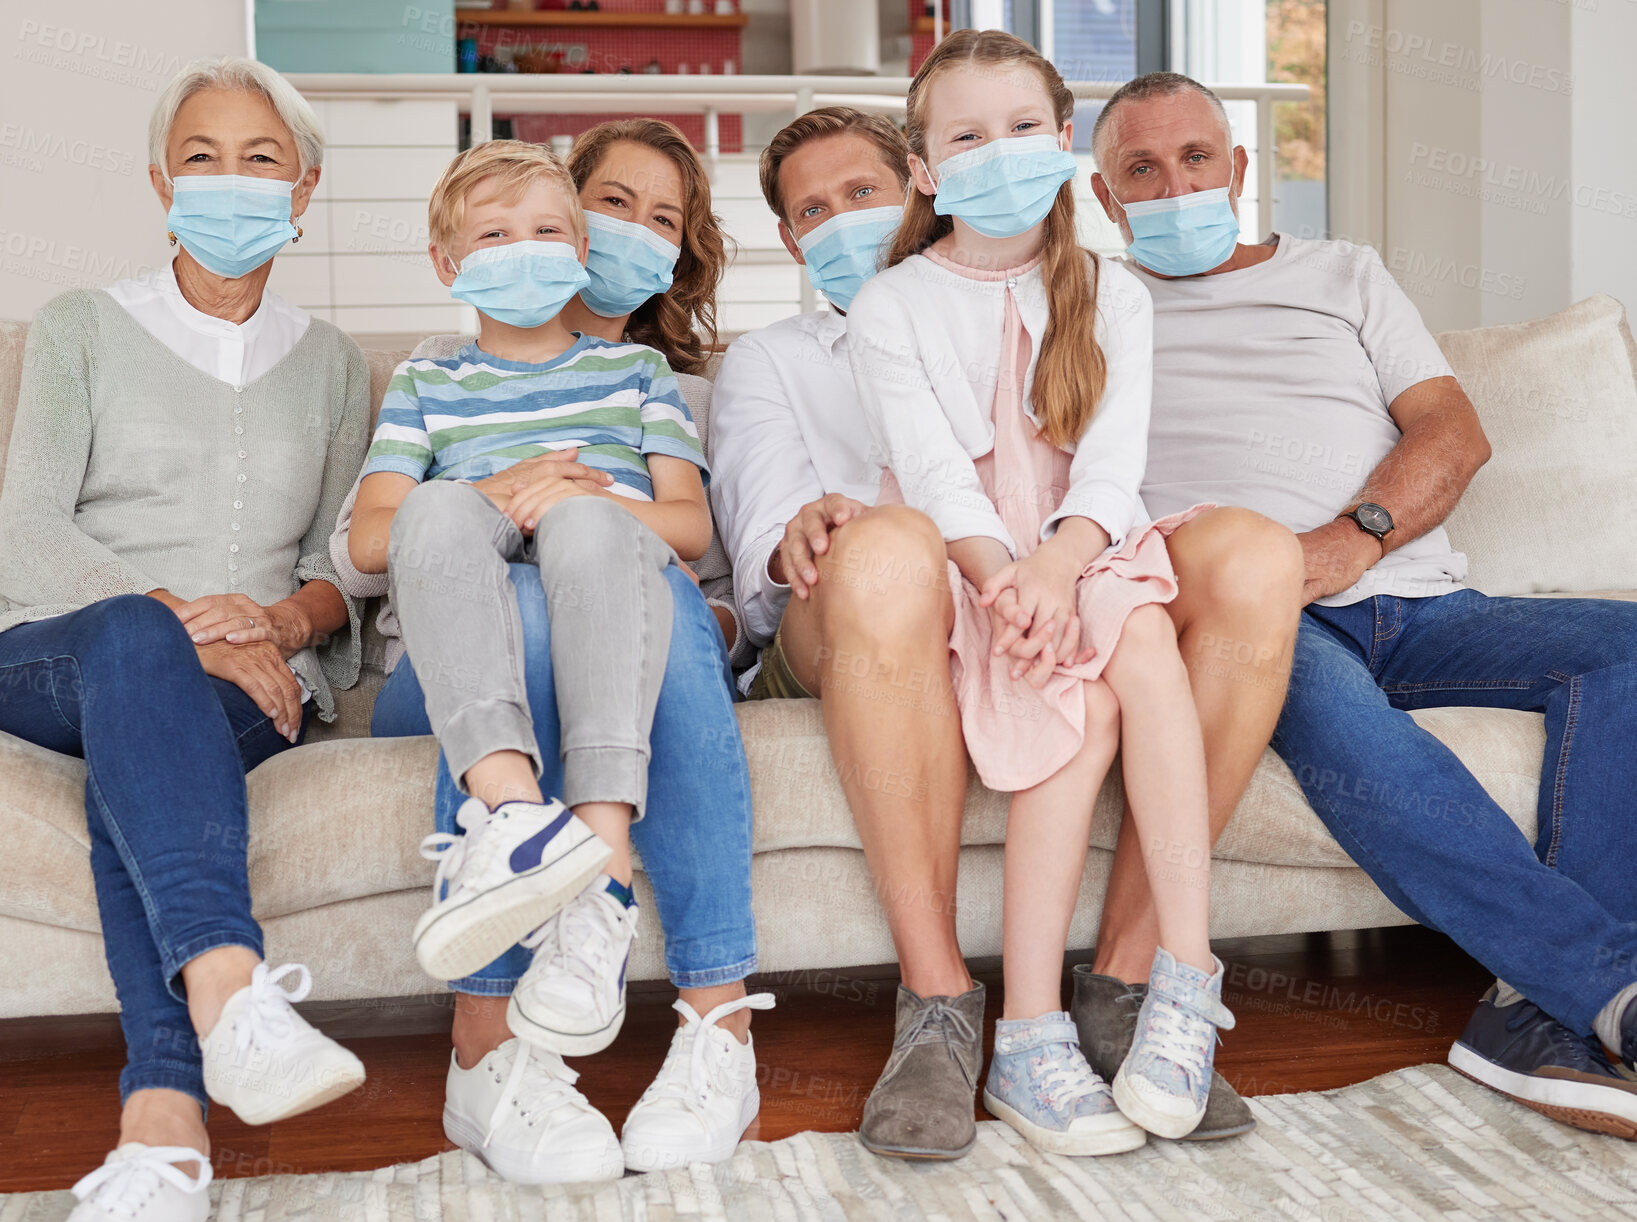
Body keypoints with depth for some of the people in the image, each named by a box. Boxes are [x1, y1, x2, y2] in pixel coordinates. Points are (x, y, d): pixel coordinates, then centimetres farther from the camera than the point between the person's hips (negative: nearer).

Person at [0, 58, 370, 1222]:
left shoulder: (331, 363, 21)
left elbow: (350, 567, 12)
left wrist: (283, 621, -13)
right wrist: (184, 626, -16)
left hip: (255, 683, 1)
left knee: (135, 757, -35)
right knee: (133, 641, -38)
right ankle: (229, 994, -59)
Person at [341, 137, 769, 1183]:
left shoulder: (635, 371, 27)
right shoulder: (427, 384, 27)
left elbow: (691, 523, 12)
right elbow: (368, 539, 10)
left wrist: (585, 498, -8)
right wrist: (497, 495, -7)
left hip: (631, 644, -1)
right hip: (467, 656, 1)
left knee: (588, 532, -36)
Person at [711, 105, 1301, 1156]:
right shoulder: (766, 362, 30)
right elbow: (765, 531, 8)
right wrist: (805, 531, -20)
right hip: (851, 641, -2)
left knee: (1255, 554, -28)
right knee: (888, 549, -40)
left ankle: (1126, 977, -27)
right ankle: (936, 1005, -33)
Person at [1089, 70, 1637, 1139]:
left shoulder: (1343, 275, 25)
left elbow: (1455, 432, 12)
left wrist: (1353, 537, -9)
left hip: (1417, 604, 4)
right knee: (1322, 694, -38)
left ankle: (1547, 1008, -32)